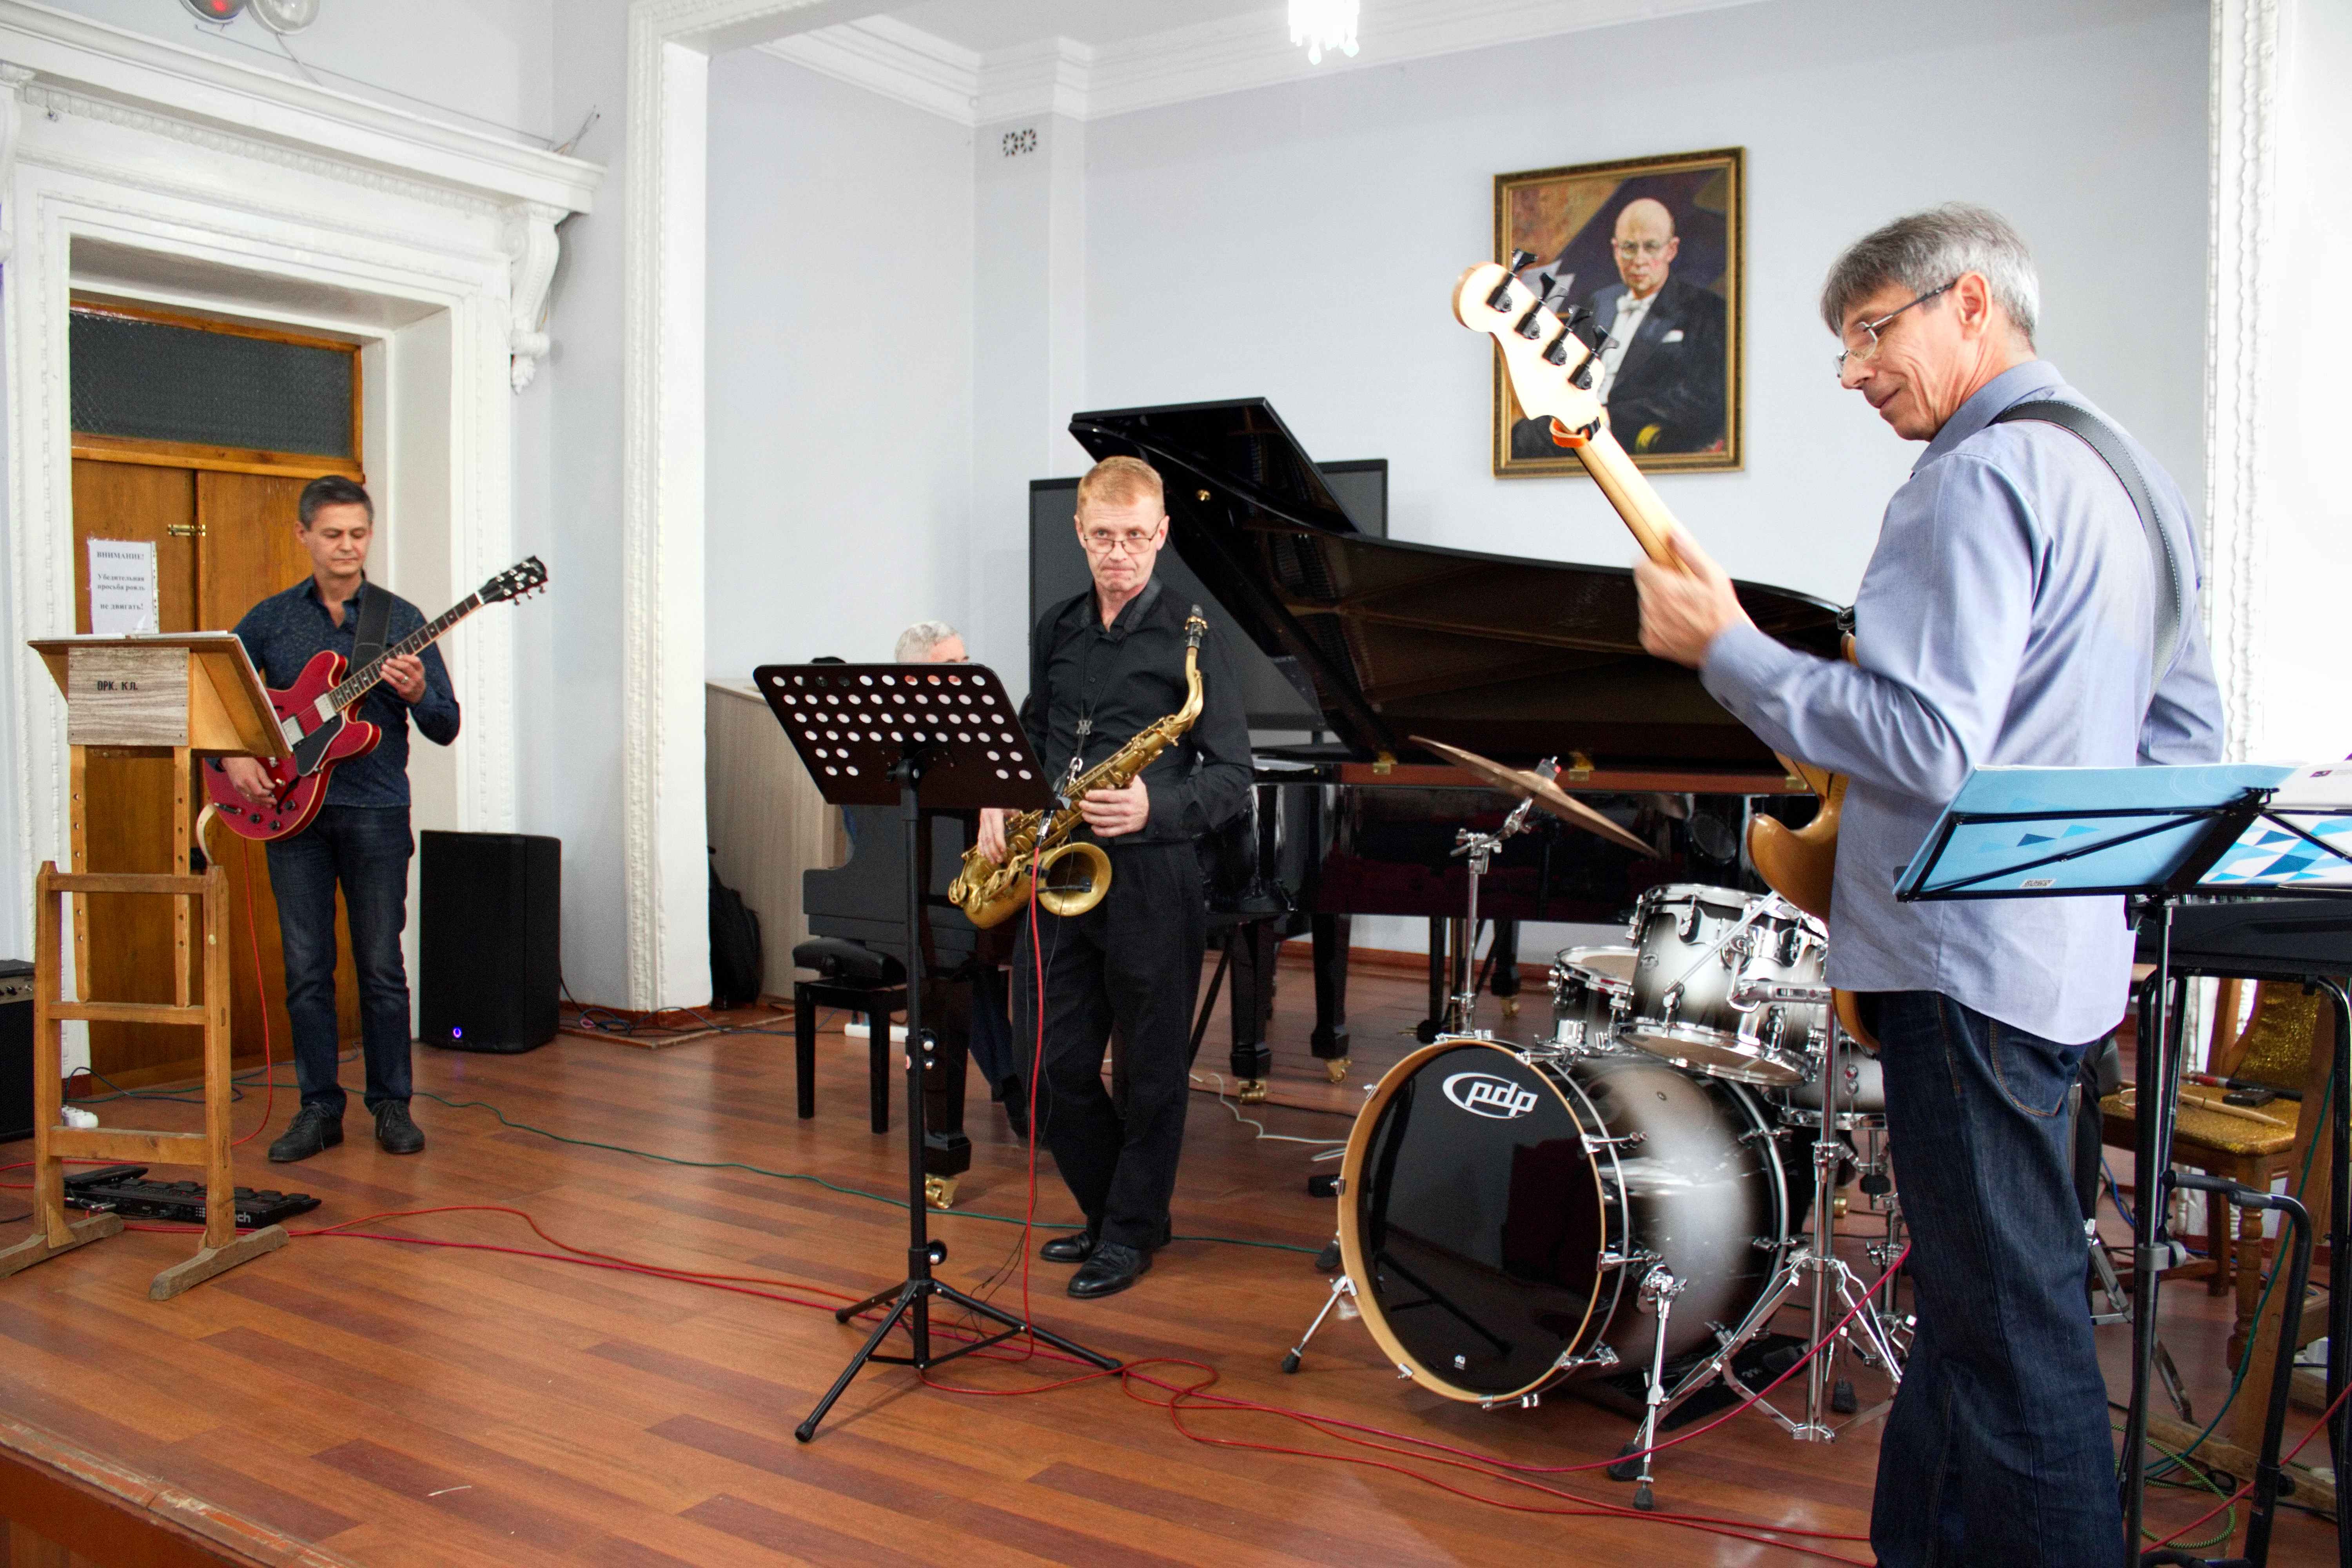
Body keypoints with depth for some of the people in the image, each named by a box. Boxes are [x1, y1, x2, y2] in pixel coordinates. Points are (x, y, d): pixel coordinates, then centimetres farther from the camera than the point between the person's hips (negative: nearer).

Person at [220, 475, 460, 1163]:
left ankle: (391, 1106, 14)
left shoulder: (401, 619, 3)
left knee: (381, 966, 2)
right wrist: (234, 756, -5)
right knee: (306, 969, 5)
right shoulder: (270, 619, 8)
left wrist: (417, 694, -19)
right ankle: (319, 1107, 15)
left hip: (376, 812, -1)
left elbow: (446, 728, 1)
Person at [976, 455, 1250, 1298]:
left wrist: (1155, 808, -25)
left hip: (1151, 878, -5)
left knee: (1149, 1070, 7)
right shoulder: (1055, 629, 12)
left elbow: (1231, 777, -8)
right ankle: (1110, 1208, 29)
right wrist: (1000, 803, 7)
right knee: (1049, 1061, 8)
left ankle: (1132, 1233, 24)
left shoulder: (1190, 635, -6)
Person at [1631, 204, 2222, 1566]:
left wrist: (1724, 647, -17)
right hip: (2071, 949, 11)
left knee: (2013, 1337, 0)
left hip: (1971, 962, -11)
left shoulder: (1980, 475, -16)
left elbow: (1923, 746, -25)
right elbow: (2190, 734, 20)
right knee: (1975, 1297, 19)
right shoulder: (2133, 469, 16)